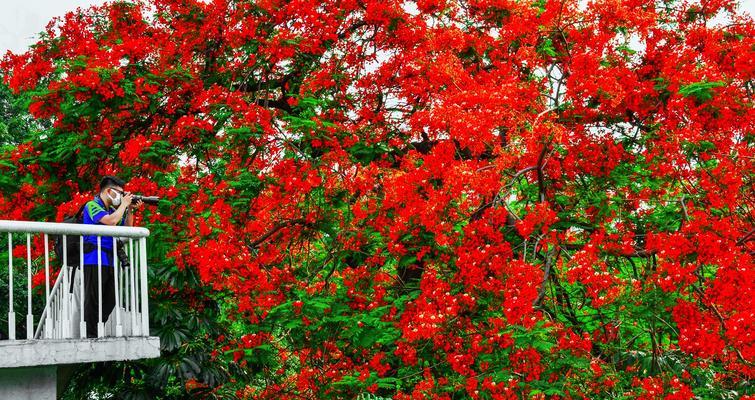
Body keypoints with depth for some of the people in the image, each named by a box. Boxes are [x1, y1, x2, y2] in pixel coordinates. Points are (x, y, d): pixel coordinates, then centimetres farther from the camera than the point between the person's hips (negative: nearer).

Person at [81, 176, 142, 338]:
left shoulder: (112, 209, 18)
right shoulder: (92, 205, -5)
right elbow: (111, 221, -21)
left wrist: (130, 210, 9)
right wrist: (123, 205, -7)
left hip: (110, 261, 8)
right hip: (94, 259, -8)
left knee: (110, 300, 9)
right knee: (93, 299, -5)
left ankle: (99, 332, 17)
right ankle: (90, 335, -2)